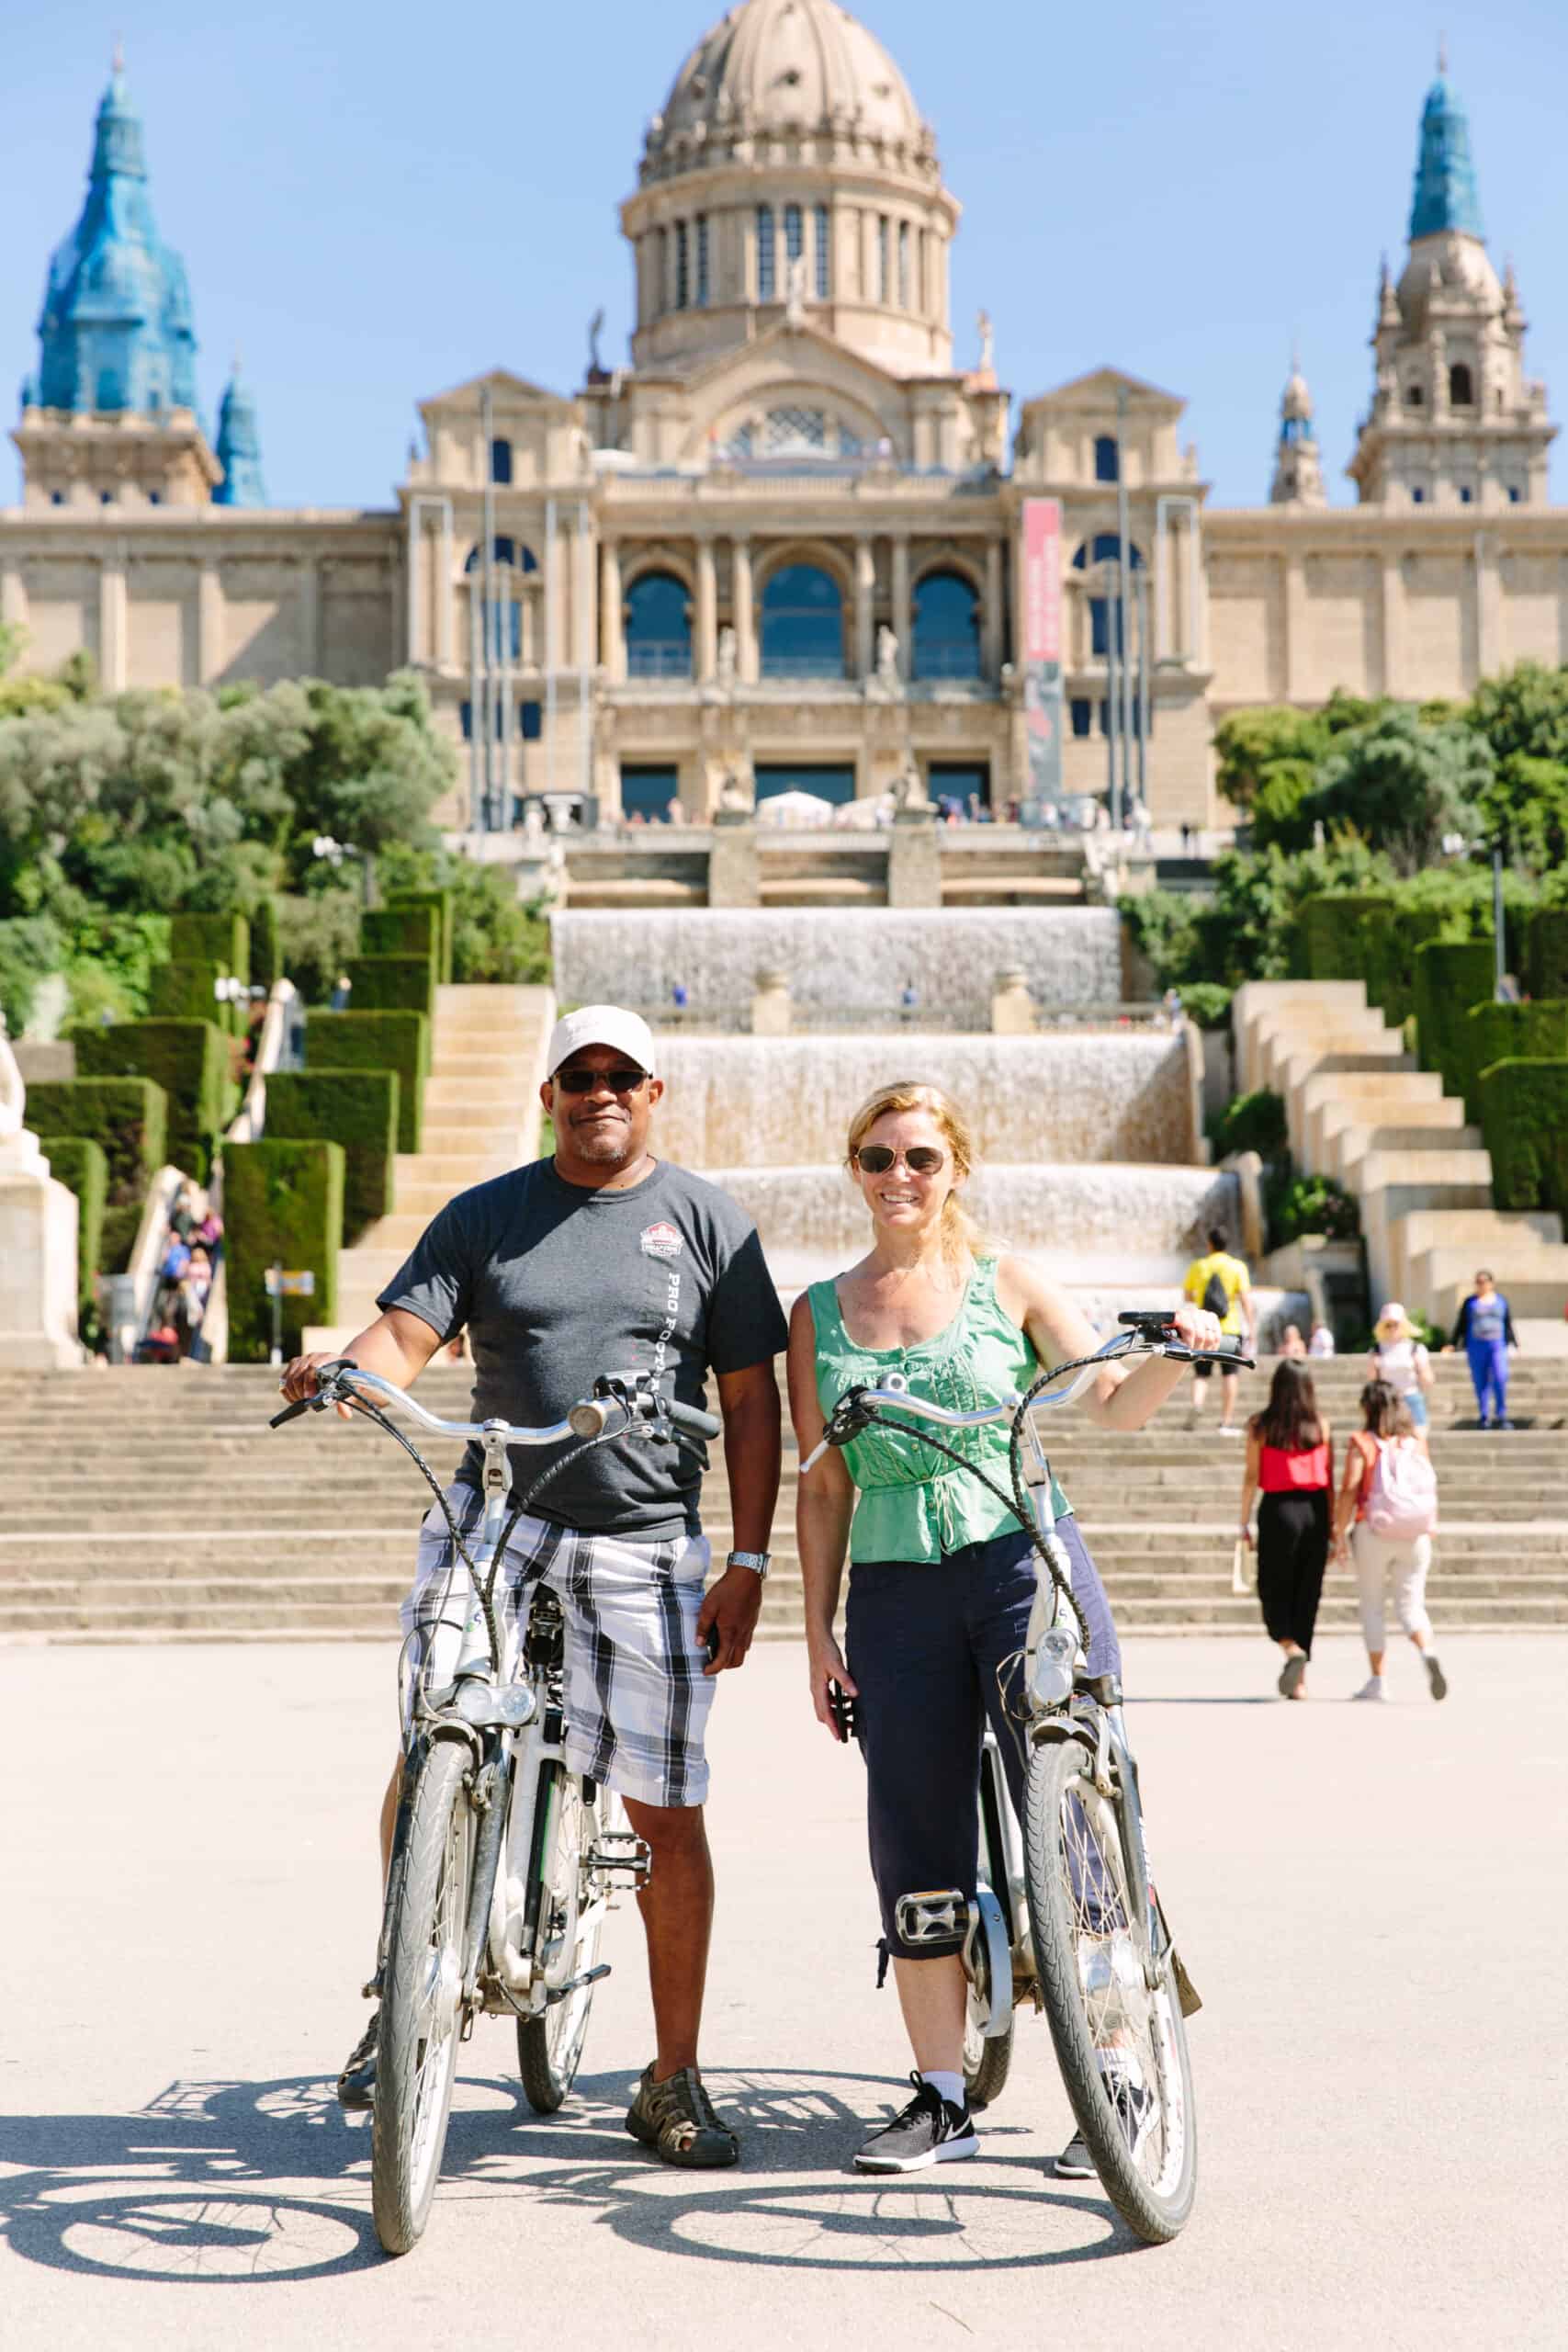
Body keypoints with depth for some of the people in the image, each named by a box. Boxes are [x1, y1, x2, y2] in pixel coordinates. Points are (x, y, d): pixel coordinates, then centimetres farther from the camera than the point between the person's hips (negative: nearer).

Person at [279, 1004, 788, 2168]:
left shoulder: (706, 1220, 6)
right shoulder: (484, 1218, 8)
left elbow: (751, 1401, 5)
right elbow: (405, 1336, -3)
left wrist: (749, 1564, -1)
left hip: (647, 1548, 0)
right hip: (494, 1519, 1)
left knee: (667, 1812, 1)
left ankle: (674, 2082, 14)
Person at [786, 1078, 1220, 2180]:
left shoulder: (1007, 1282, 4)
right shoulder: (821, 1314, 11)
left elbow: (1114, 1406, 2)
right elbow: (825, 1485, 11)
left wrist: (1176, 1355, -19)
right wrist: (819, 1631, 7)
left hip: (1029, 1563, -3)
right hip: (897, 1590, 3)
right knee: (916, 1842, 3)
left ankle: (1121, 2079, 2)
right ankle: (943, 2097, 12)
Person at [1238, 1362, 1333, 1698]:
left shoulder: (1261, 1425, -1)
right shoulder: (1322, 1425, 5)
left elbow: (1252, 1477, -3)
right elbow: (1330, 1479, 6)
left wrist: (1245, 1523, 2)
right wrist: (1333, 1527, 12)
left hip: (1278, 1508, -2)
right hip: (1315, 1510, 2)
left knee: (1274, 1591, 8)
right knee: (1306, 1594, 8)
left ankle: (1291, 1648, -20)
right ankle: (1299, 1680, 9)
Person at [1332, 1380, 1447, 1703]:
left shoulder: (1362, 1443, -5)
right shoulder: (1417, 1441, 6)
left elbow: (1349, 1490, -11)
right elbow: (1431, 1490, 7)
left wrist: (1339, 1534, -7)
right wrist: (1430, 1529, 15)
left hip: (1373, 1533, -3)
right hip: (1416, 1534, 3)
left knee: (1372, 1607, 11)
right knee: (1411, 1604, 8)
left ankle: (1376, 1680, 12)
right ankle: (1427, 1653, -21)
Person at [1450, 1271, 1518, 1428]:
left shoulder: (1501, 1301, 9)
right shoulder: (1470, 1302, 7)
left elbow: (1509, 1324, 12)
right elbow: (1461, 1325, 8)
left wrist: (1515, 1343, 7)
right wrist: (1452, 1344, 1)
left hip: (1497, 1346, 0)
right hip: (1476, 1347, 0)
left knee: (1500, 1380, -12)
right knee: (1480, 1382, 0)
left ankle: (1501, 1417, -6)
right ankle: (1484, 1417, 8)